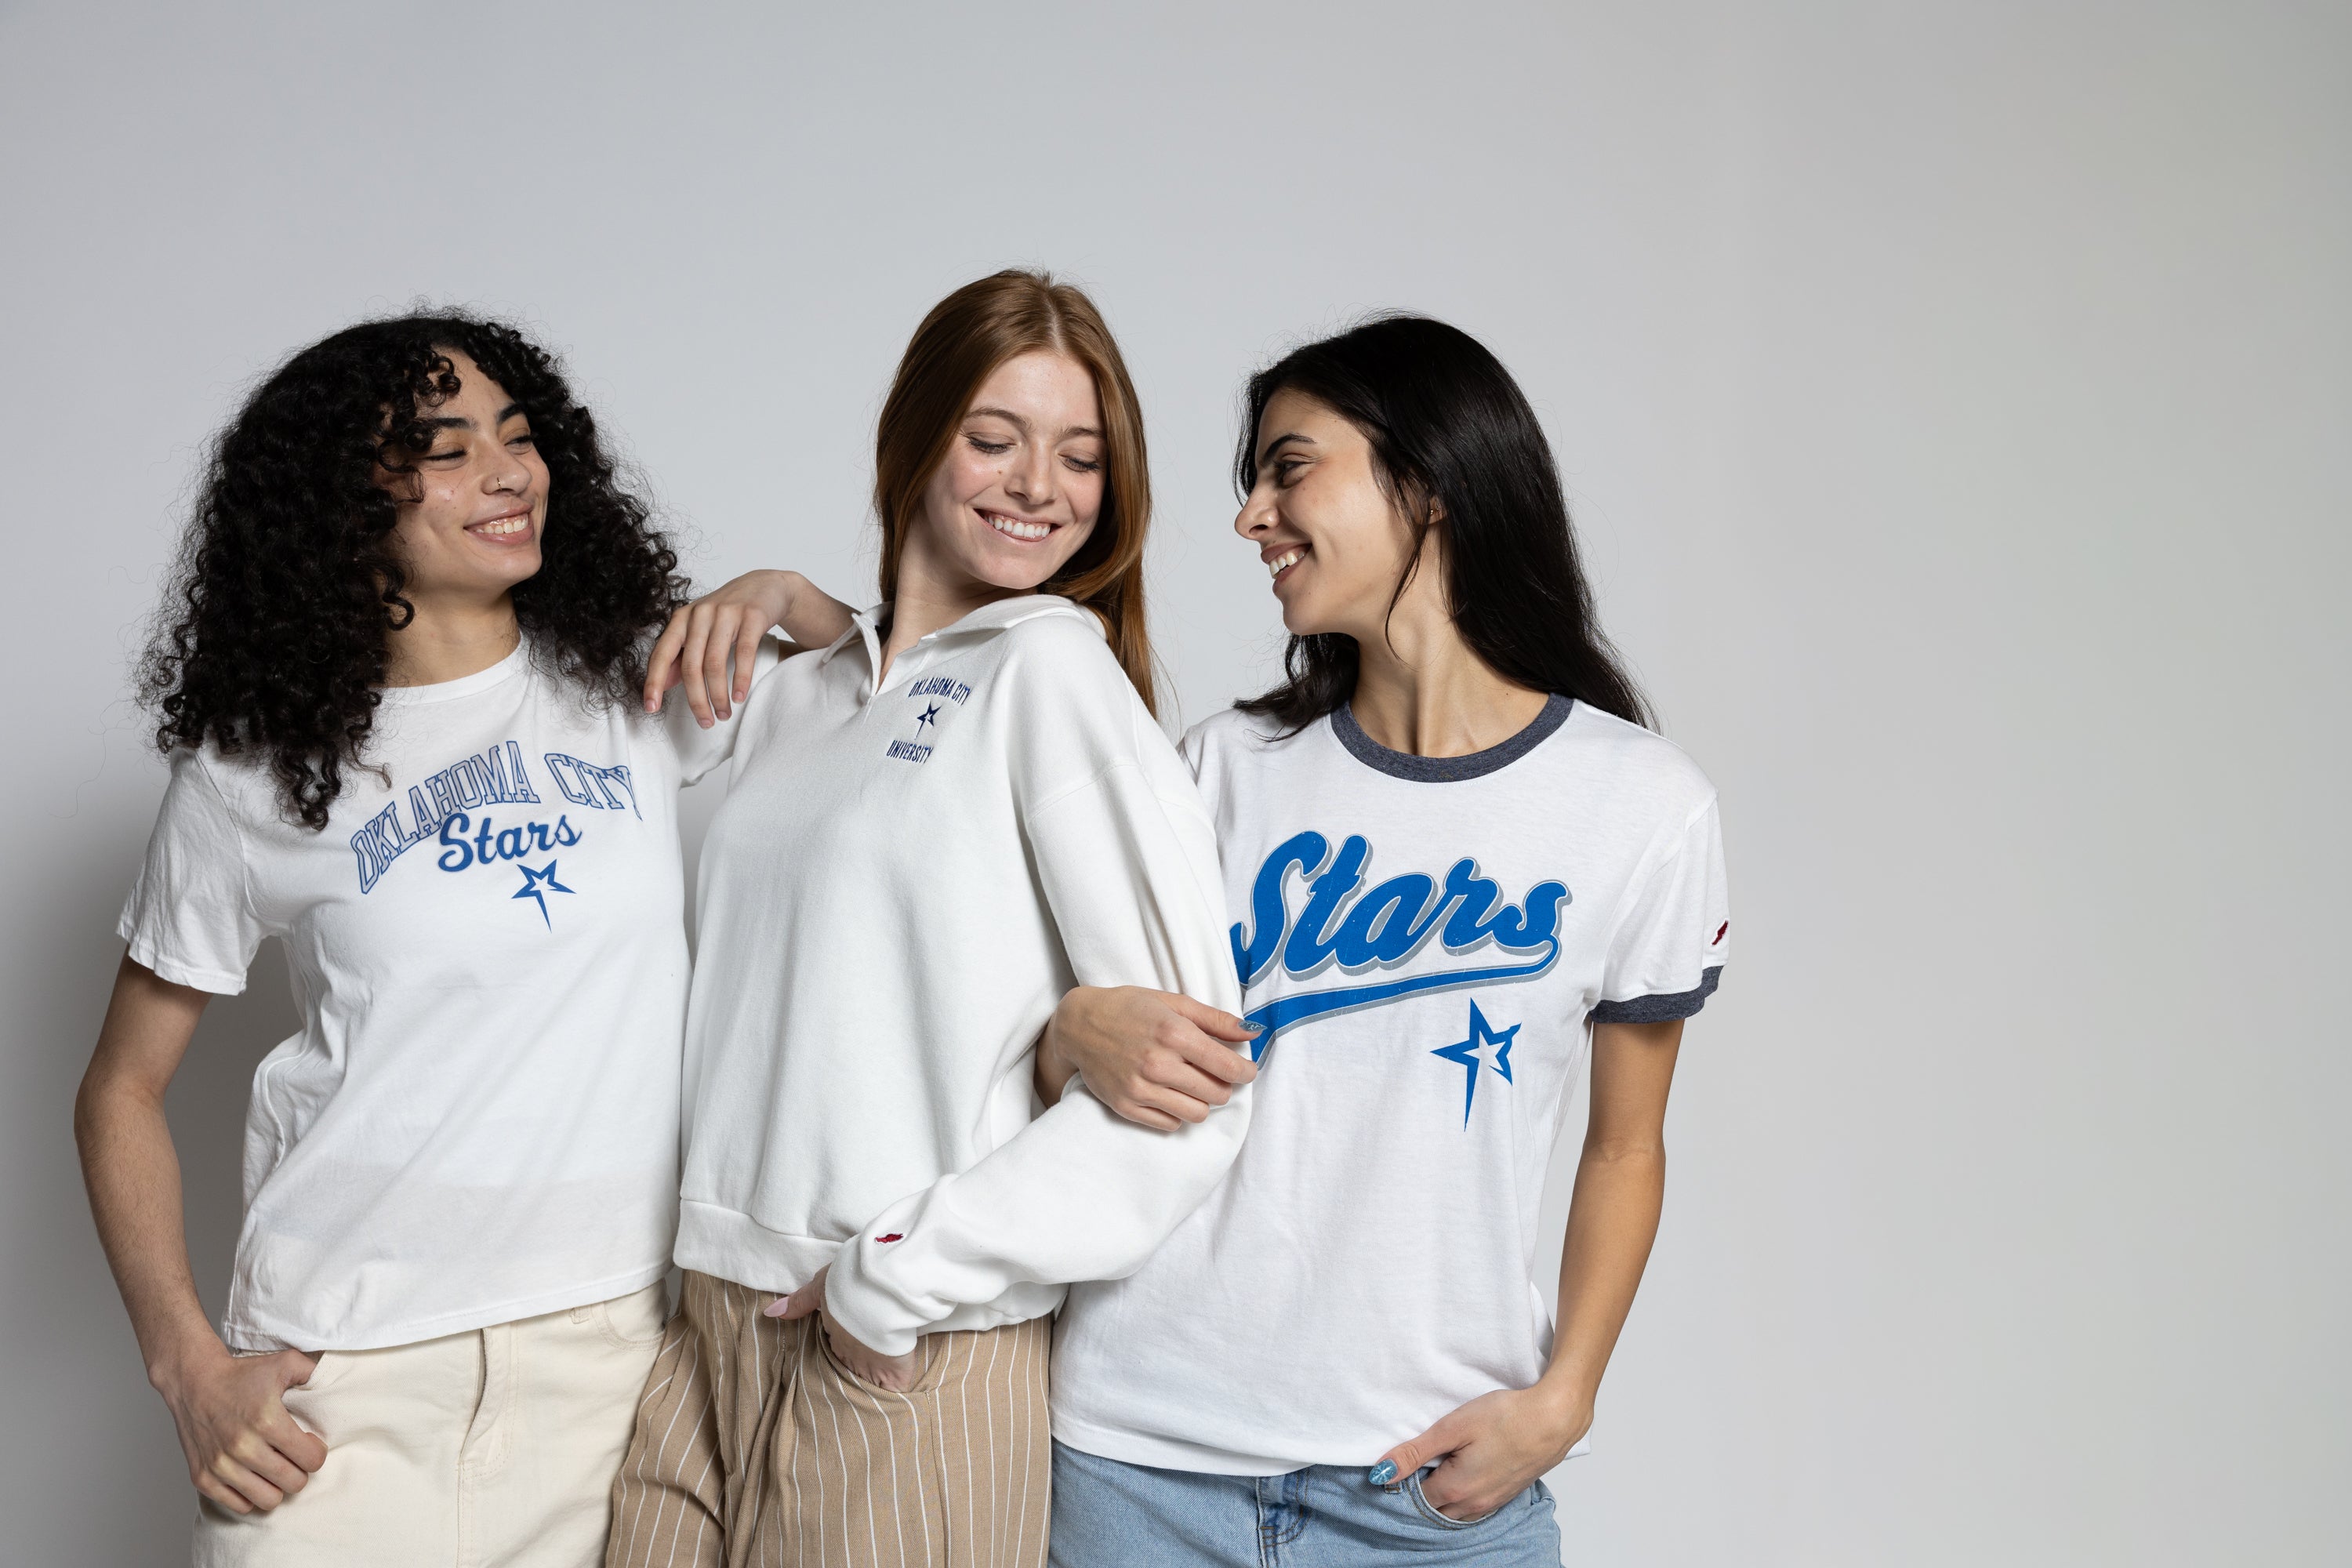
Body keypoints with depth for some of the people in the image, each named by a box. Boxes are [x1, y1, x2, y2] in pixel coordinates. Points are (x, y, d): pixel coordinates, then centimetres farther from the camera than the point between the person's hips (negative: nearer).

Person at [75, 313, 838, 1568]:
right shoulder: (250, 774, 0)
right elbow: (122, 1090, 6)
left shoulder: (639, 683, 4)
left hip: (605, 1336, 2)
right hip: (344, 1368, -1)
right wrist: (186, 1365, -5)